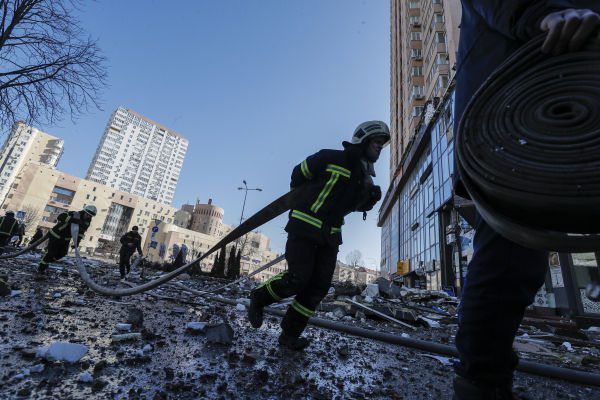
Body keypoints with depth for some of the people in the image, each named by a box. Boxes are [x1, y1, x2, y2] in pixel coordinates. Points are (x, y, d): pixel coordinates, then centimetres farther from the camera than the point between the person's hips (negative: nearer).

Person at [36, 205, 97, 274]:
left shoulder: (87, 223, -7)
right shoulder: (74, 214, -26)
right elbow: (60, 217, -39)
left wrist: (78, 241, -11)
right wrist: (73, 220, -54)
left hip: (66, 238, 7)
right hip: (56, 234, -6)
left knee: (62, 253, 10)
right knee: (51, 253, 0)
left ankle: (46, 260, 37)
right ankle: (41, 268, 23)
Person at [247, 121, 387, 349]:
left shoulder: (364, 176, 14)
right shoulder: (331, 159, -8)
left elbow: (357, 206, 22)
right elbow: (299, 172, 2)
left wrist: (372, 196, 1)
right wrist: (299, 197, 13)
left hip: (330, 236, 7)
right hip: (305, 227, -7)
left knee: (319, 288, 3)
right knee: (297, 280, -11)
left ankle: (290, 334, 18)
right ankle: (258, 299, 18)